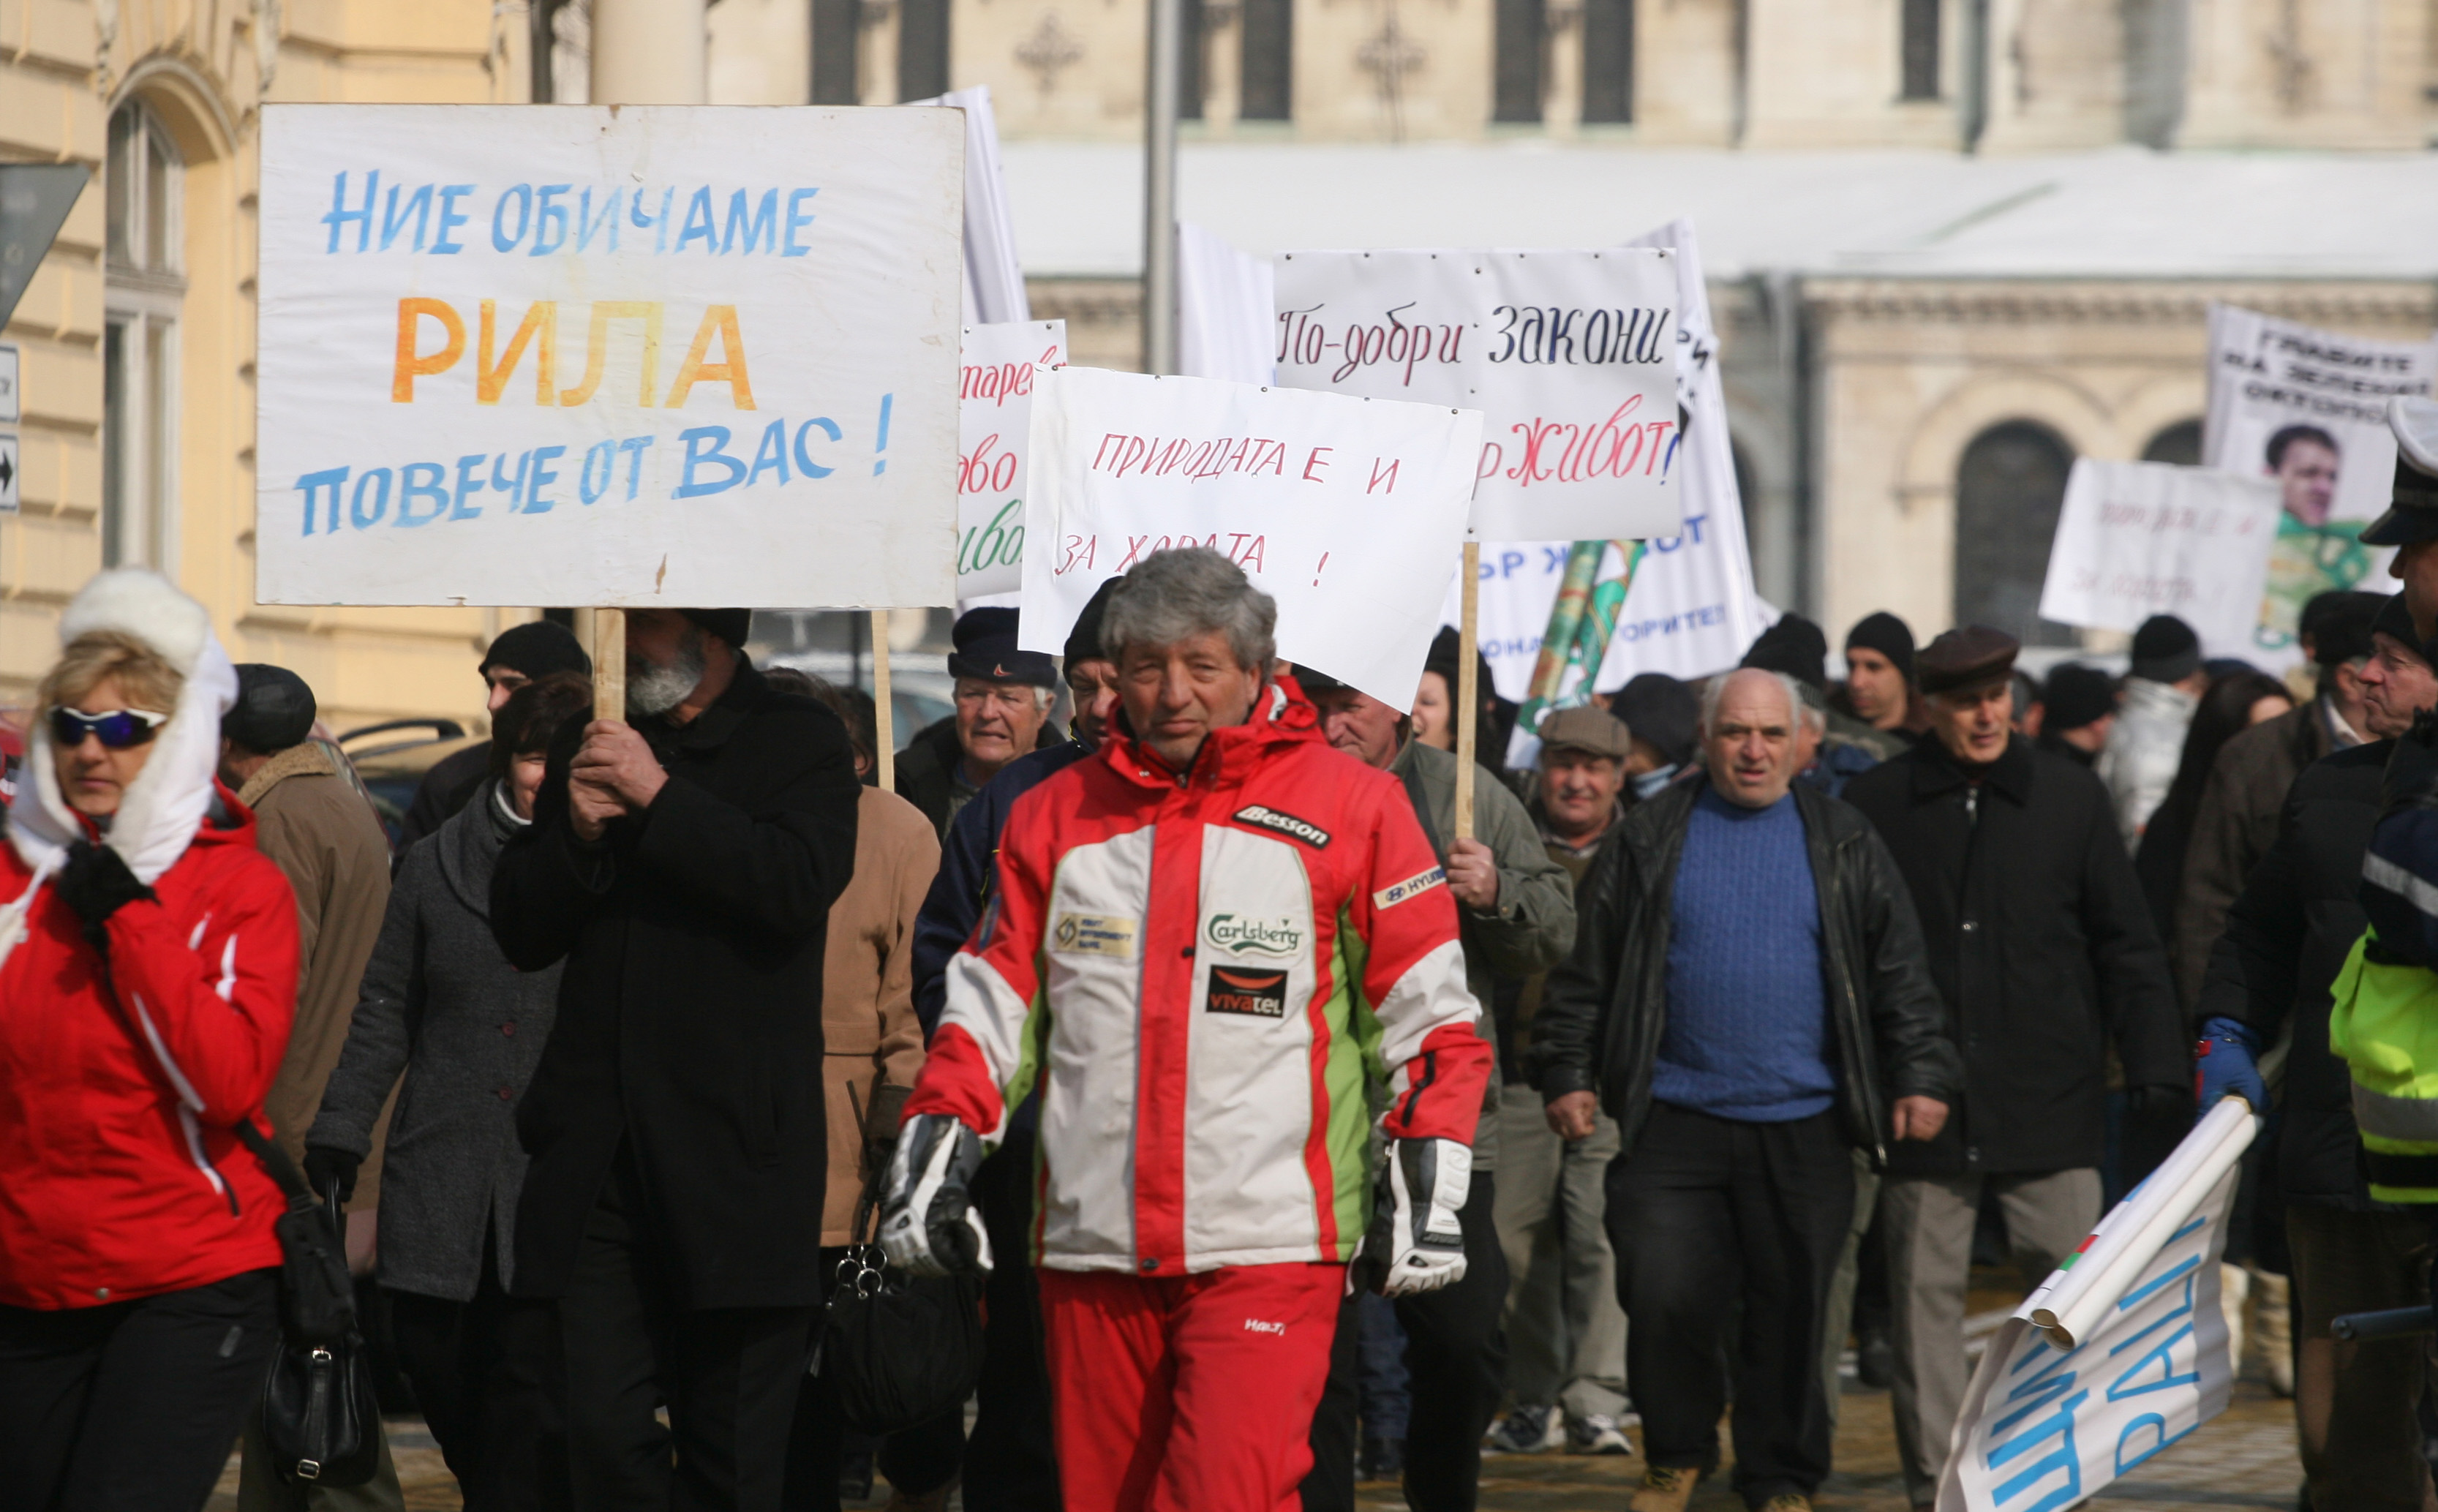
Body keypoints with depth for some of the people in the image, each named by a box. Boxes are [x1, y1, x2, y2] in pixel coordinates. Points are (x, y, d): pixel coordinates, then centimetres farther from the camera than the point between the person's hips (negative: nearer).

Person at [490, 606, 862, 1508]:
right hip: (602, 1151, 4)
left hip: (734, 1149, -4)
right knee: (604, 1434, -3)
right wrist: (578, 832, -4)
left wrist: (659, 798, -15)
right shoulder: (589, 746, 17)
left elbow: (800, 884, -14)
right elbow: (520, 934, 15)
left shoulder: (799, 742, 4)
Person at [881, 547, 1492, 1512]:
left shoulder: (1349, 807, 2)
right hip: (1092, 1250, 4)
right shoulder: (1056, 817, 12)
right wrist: (933, 1146, 6)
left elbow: (1431, 1019, 4)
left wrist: (1425, 1186, -1)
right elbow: (994, 1004, 18)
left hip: (1268, 1250, -4)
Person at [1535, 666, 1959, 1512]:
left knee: (1790, 1309, 4)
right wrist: (1568, 1075, 2)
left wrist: (1922, 1077, 2)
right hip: (1675, 1118, -1)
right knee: (1663, 1298, -9)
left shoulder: (1841, 845, 9)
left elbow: (1899, 973, 10)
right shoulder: (1652, 839, 6)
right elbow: (1586, 968, 8)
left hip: (1804, 1126, 1)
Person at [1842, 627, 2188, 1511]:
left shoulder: (2069, 799, 5)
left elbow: (2127, 946, 9)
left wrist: (2156, 1066, 2)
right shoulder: (1876, 807, 2)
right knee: (1925, 1295, 2)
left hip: (2049, 1102, 0)